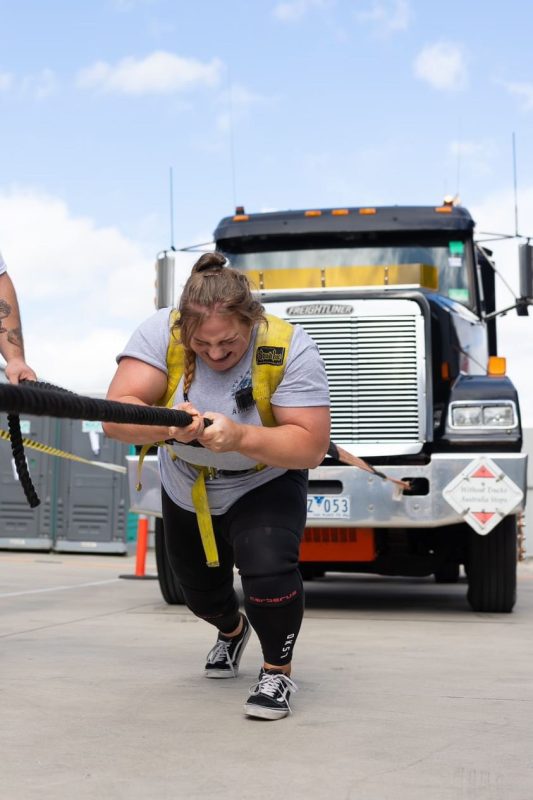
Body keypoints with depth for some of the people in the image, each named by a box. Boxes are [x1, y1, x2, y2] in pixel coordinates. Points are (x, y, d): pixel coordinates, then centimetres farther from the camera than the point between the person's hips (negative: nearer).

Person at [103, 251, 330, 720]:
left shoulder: (290, 348, -30)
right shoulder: (162, 333, -27)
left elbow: (311, 447, -34)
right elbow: (117, 416, -33)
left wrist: (240, 438, -49)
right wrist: (165, 425, -54)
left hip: (265, 487, -3)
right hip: (186, 490, 3)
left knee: (268, 566, -30)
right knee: (199, 589, 21)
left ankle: (279, 671, -2)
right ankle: (232, 629, 59)